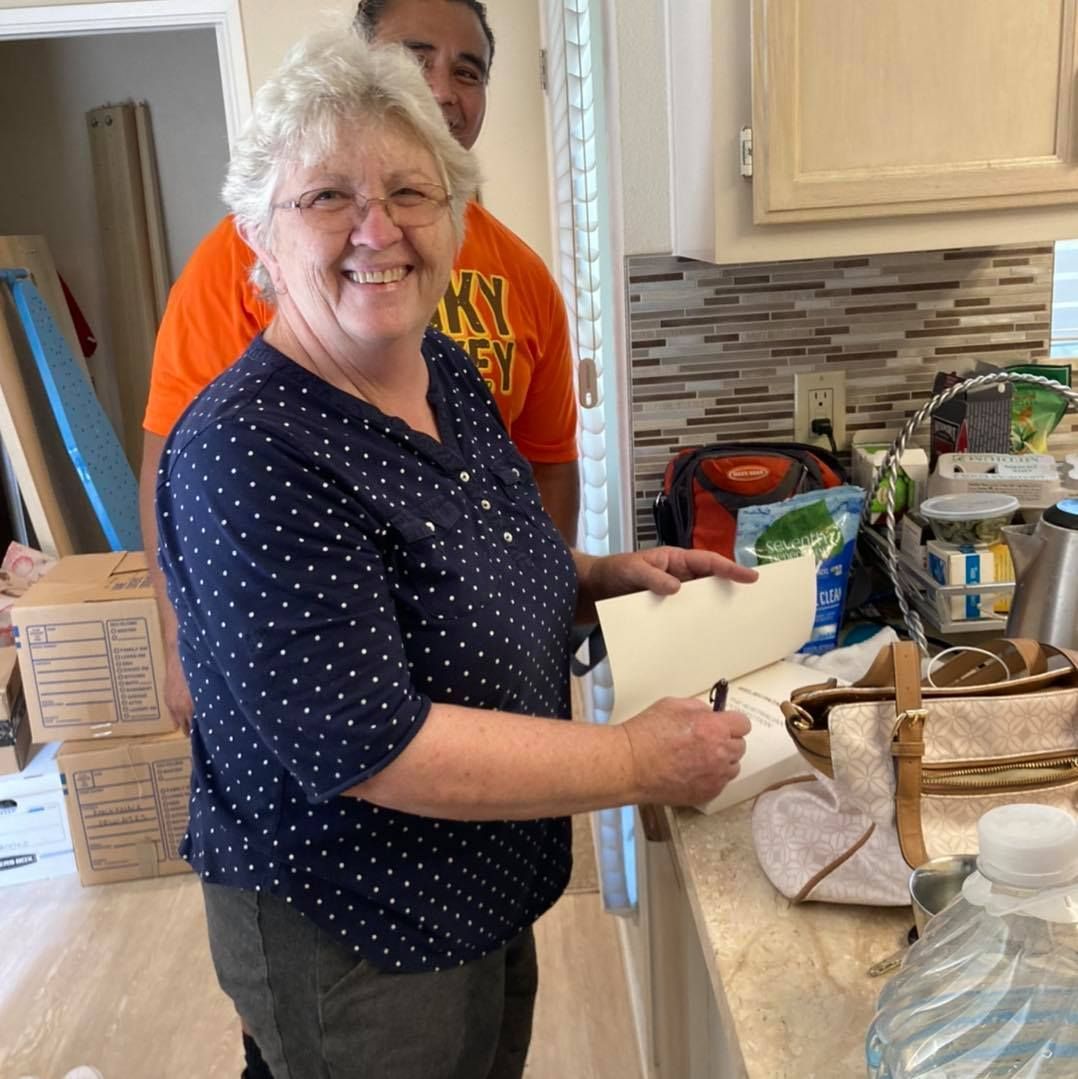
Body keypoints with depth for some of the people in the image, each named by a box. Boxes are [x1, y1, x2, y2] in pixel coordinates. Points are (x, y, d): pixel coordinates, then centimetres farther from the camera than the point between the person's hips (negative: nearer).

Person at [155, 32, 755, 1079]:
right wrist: (640, 760, -23)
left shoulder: (446, 370, -2)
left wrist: (600, 576, -3)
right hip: (346, 942, -7)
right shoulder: (246, 453, -28)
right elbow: (364, 746, -30)